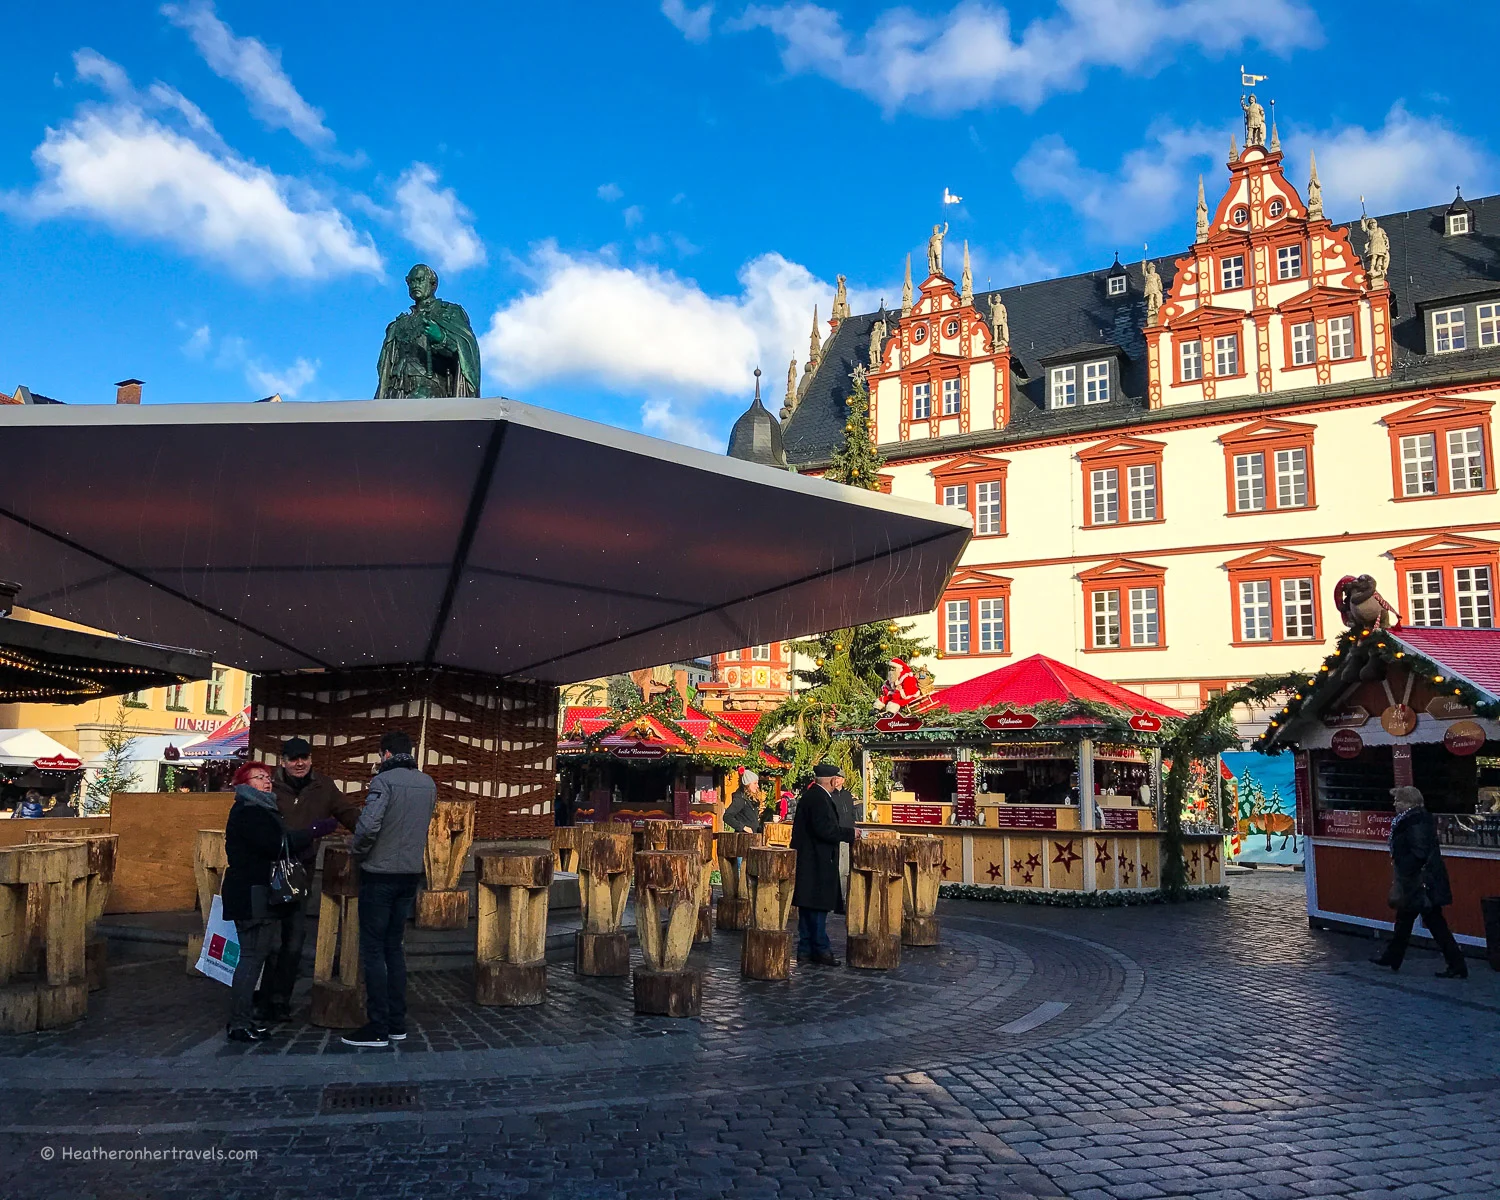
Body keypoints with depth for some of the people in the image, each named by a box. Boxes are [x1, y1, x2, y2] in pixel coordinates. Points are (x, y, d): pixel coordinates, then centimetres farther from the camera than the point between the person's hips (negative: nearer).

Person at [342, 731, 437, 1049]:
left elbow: (368, 824, -24)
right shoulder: (428, 783, 7)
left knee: (373, 950, 1)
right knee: (394, 946, 16)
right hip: (411, 874, 7)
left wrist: (357, 852, -6)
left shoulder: (384, 781, -14)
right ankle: (397, 1023, 18)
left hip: (380, 873, -7)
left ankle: (378, 1028, 3)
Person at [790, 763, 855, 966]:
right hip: (816, 862, -11)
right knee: (818, 906, -4)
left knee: (808, 907, 13)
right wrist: (850, 833, -13)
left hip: (807, 861, 11)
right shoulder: (819, 798, -18)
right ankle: (820, 949, 1)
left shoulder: (811, 795, 14)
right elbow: (825, 830, -24)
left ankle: (805, 950, 18)